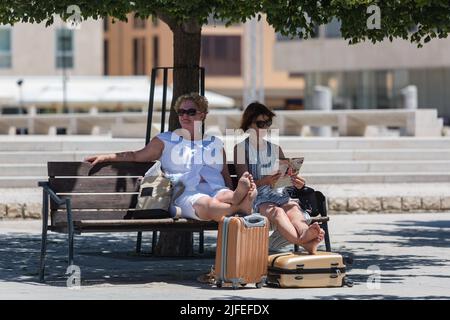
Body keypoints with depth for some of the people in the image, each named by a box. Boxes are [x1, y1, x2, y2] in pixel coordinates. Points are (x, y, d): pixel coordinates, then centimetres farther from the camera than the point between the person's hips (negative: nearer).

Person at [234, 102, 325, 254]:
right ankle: (302, 241, -70)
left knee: (293, 210, -33)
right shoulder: (241, 148, 10)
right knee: (276, 211, -38)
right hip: (257, 197, -4)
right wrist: (265, 181, -24)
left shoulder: (275, 148, 25)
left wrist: (297, 183, -8)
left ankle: (307, 235, -69)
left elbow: (288, 175, 18)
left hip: (279, 195, 4)